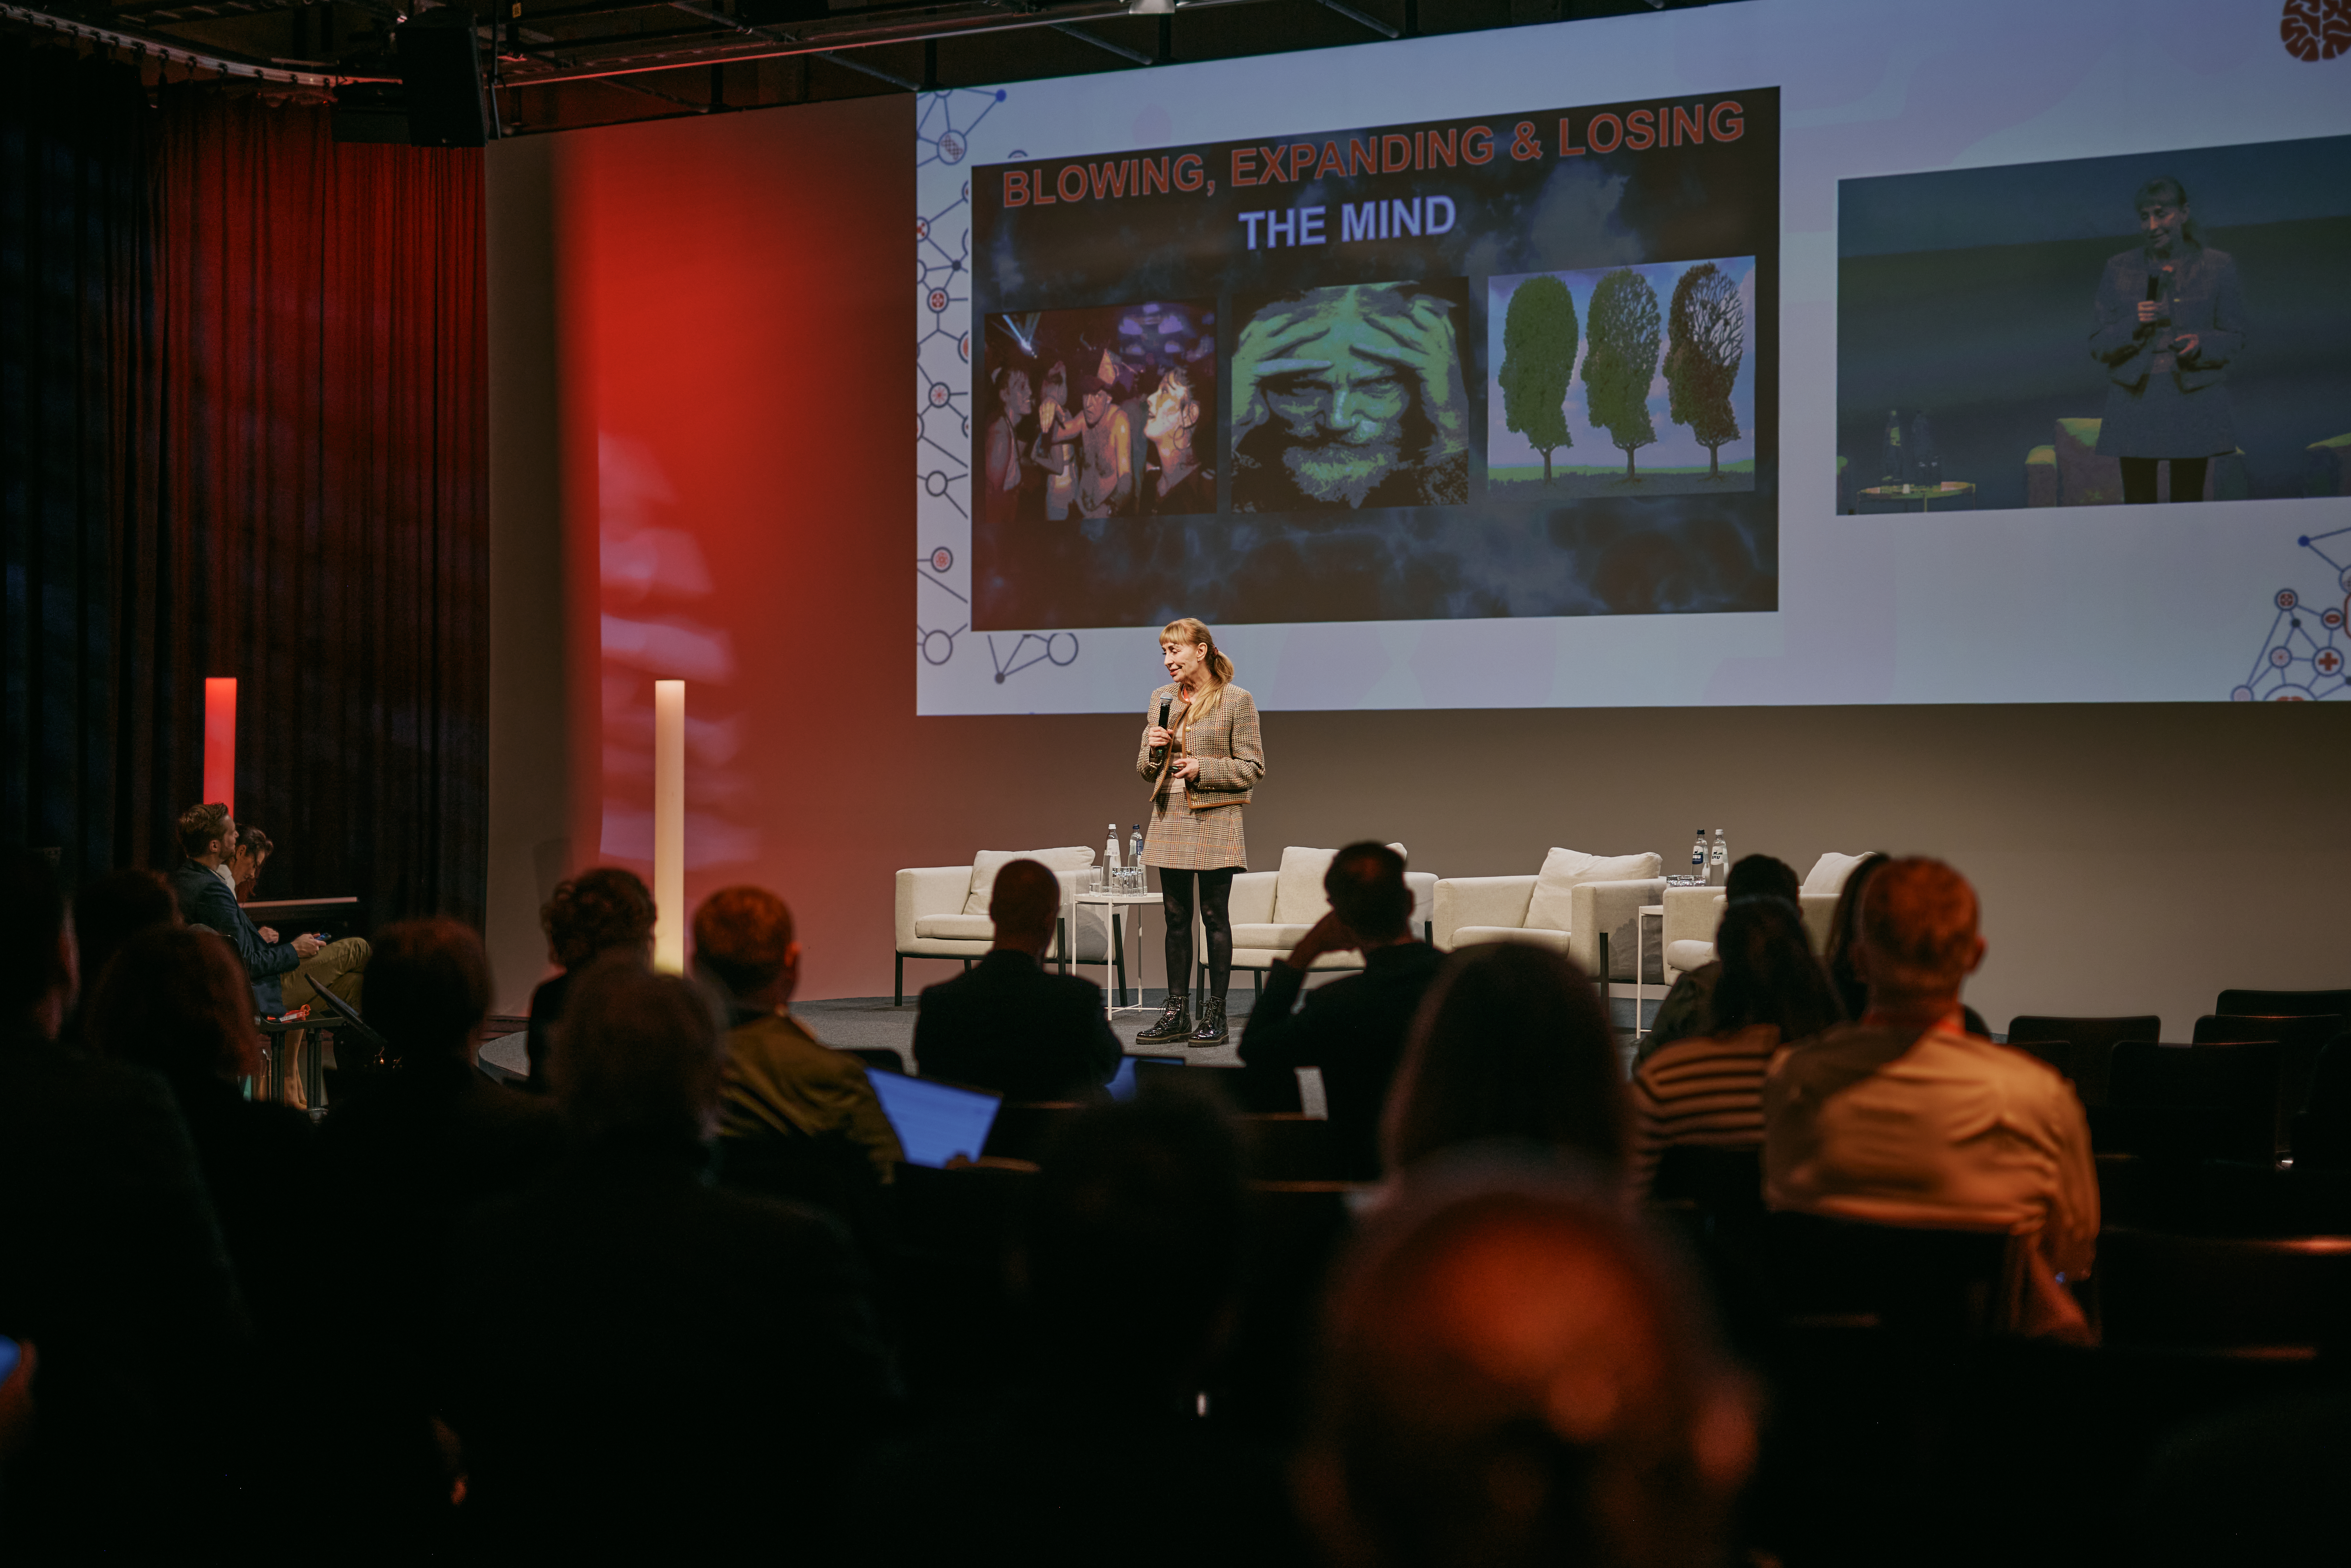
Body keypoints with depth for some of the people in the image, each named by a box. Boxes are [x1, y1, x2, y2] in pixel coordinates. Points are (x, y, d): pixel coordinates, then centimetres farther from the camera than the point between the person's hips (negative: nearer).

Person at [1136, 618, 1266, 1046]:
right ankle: (1177, 1013, 13)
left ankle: (1215, 1015, 4)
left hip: (1215, 823, -5)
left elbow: (1252, 768, -5)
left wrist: (1204, 769, -17)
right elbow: (1145, 769, 16)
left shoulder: (1237, 701, -4)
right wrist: (1154, 748, -5)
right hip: (1170, 822, 5)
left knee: (1215, 916, -1)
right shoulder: (1161, 699, 12)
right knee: (1176, 918, 8)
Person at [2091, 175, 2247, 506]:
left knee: (2188, 504, -1)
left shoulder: (2218, 267, 6)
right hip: (2134, 404, 1)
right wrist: (2132, 326, -14)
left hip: (2193, 403, -1)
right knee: (2138, 506, -4)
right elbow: (2098, 347, 6)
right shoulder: (2119, 269, 8)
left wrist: (2201, 345, -14)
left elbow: (2234, 339, 7)